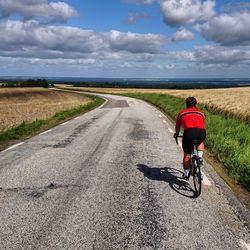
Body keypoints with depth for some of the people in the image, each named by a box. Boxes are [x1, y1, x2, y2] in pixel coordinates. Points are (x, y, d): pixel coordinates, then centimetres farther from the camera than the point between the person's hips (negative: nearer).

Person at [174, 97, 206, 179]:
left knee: (187, 154, 16)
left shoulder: (182, 113, 26)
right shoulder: (201, 113, 31)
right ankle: (200, 157, 18)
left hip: (189, 132, -1)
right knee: (201, 142, 37)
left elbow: (177, 126, 39)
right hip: (201, 132, 2)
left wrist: (176, 134, 59)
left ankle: (186, 173, 24)